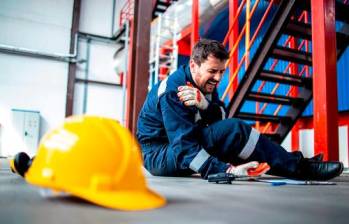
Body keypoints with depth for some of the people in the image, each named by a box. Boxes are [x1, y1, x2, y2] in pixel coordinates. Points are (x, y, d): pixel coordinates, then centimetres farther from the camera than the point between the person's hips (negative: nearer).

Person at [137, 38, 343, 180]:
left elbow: (222, 118, -10)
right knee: (234, 130, -25)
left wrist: (206, 106, -32)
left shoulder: (206, 84, 2)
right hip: (158, 155, -8)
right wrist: (228, 170, -39)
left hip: (180, 146, 8)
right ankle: (300, 169, -16)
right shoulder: (172, 91, -25)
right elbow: (184, 146, -31)